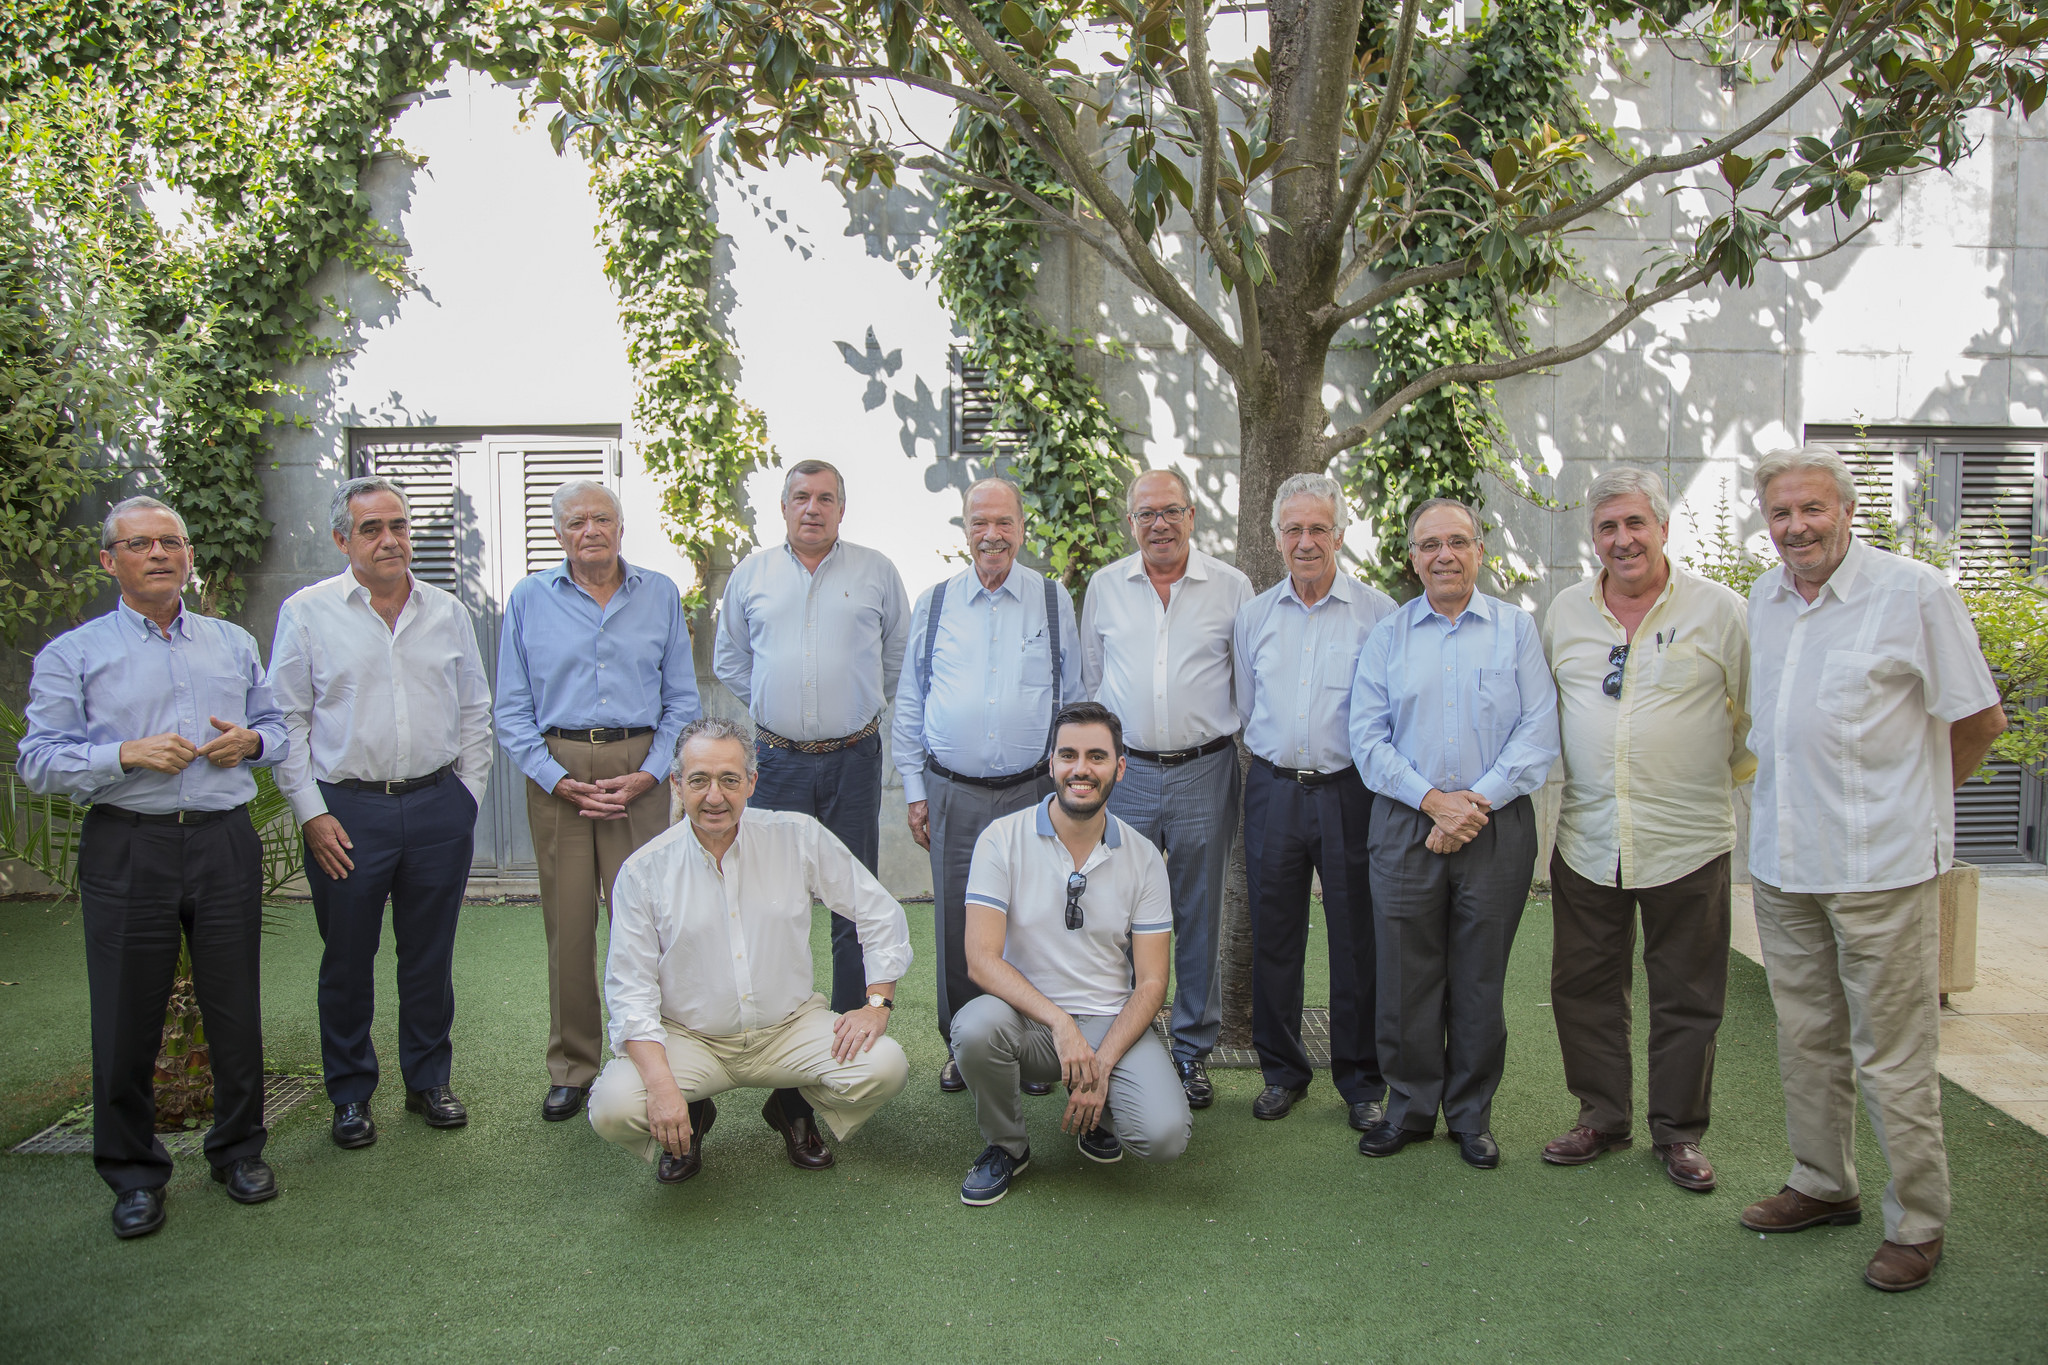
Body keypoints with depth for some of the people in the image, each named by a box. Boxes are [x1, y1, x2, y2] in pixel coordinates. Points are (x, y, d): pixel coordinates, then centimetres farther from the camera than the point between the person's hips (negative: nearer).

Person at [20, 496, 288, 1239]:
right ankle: (134, 1174, 20)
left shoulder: (234, 644, 14)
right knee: (127, 1018, 4)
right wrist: (127, 754, -18)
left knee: (235, 1006, 8)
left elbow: (277, 726, 19)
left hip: (225, 843, 2)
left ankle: (239, 1149, 26)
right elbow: (38, 760, -3)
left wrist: (252, 741, -4)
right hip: (127, 850, -2)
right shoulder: (72, 654, 4)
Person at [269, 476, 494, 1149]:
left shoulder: (448, 613, 8)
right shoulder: (307, 612, 0)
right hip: (348, 809, -2)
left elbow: (474, 711, 13)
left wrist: (466, 795, 6)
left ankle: (428, 1080, 27)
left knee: (429, 953, 11)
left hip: (437, 806, 2)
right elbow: (288, 720, -1)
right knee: (347, 959, 8)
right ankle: (351, 1094, 23)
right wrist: (311, 813, -6)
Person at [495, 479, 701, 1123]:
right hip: (557, 771, 0)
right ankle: (571, 1068, 16)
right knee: (567, 922, 3)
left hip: (639, 770, 0)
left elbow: (682, 700, 8)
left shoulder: (660, 594, 8)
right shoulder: (529, 598, 7)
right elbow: (512, 709, 6)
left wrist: (647, 775, -5)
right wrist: (557, 779, -6)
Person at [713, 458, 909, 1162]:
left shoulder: (876, 571, 4)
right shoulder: (751, 574, 8)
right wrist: (775, 708, 12)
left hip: (854, 759, -1)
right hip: (780, 760, 1)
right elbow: (729, 660, 18)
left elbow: (898, 656, 13)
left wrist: (859, 707, 11)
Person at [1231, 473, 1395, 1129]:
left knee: (1357, 938, 3)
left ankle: (1362, 1080, 18)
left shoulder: (1378, 612, -1)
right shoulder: (1254, 615, 9)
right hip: (1273, 789, 3)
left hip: (1350, 791, -3)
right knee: (1273, 934, 8)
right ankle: (1282, 1070, 23)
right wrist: (1276, 759, 10)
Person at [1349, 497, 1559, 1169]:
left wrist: (1478, 798, -13)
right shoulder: (1386, 636, 8)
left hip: (1497, 829, -1)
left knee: (1480, 980, 7)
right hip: (1405, 828, 1)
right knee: (1405, 976, 4)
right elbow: (1368, 736, 1)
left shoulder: (1517, 629, 5)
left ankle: (1471, 1113, 23)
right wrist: (1431, 799, -11)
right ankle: (1410, 1105, 21)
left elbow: (1539, 733, -2)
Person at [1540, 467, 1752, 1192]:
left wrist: (1728, 779, 8)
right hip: (1586, 840, 3)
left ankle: (1678, 1132, 23)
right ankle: (1602, 1117, 26)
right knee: (1584, 988, 10)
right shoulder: (1565, 610, 6)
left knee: (1686, 998, 7)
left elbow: (1754, 716, 5)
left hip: (1688, 841, -3)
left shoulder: (1718, 609, -3)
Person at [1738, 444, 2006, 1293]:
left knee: (1892, 1056, 2)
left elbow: (1980, 720, -2)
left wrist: (1911, 796, 7)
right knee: (1806, 1040, 17)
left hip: (1880, 864, -6)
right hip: (1780, 860, 6)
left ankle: (1916, 1224, 16)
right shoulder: (1764, 598, 9)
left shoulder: (1914, 594, -9)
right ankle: (1822, 1186, 32)